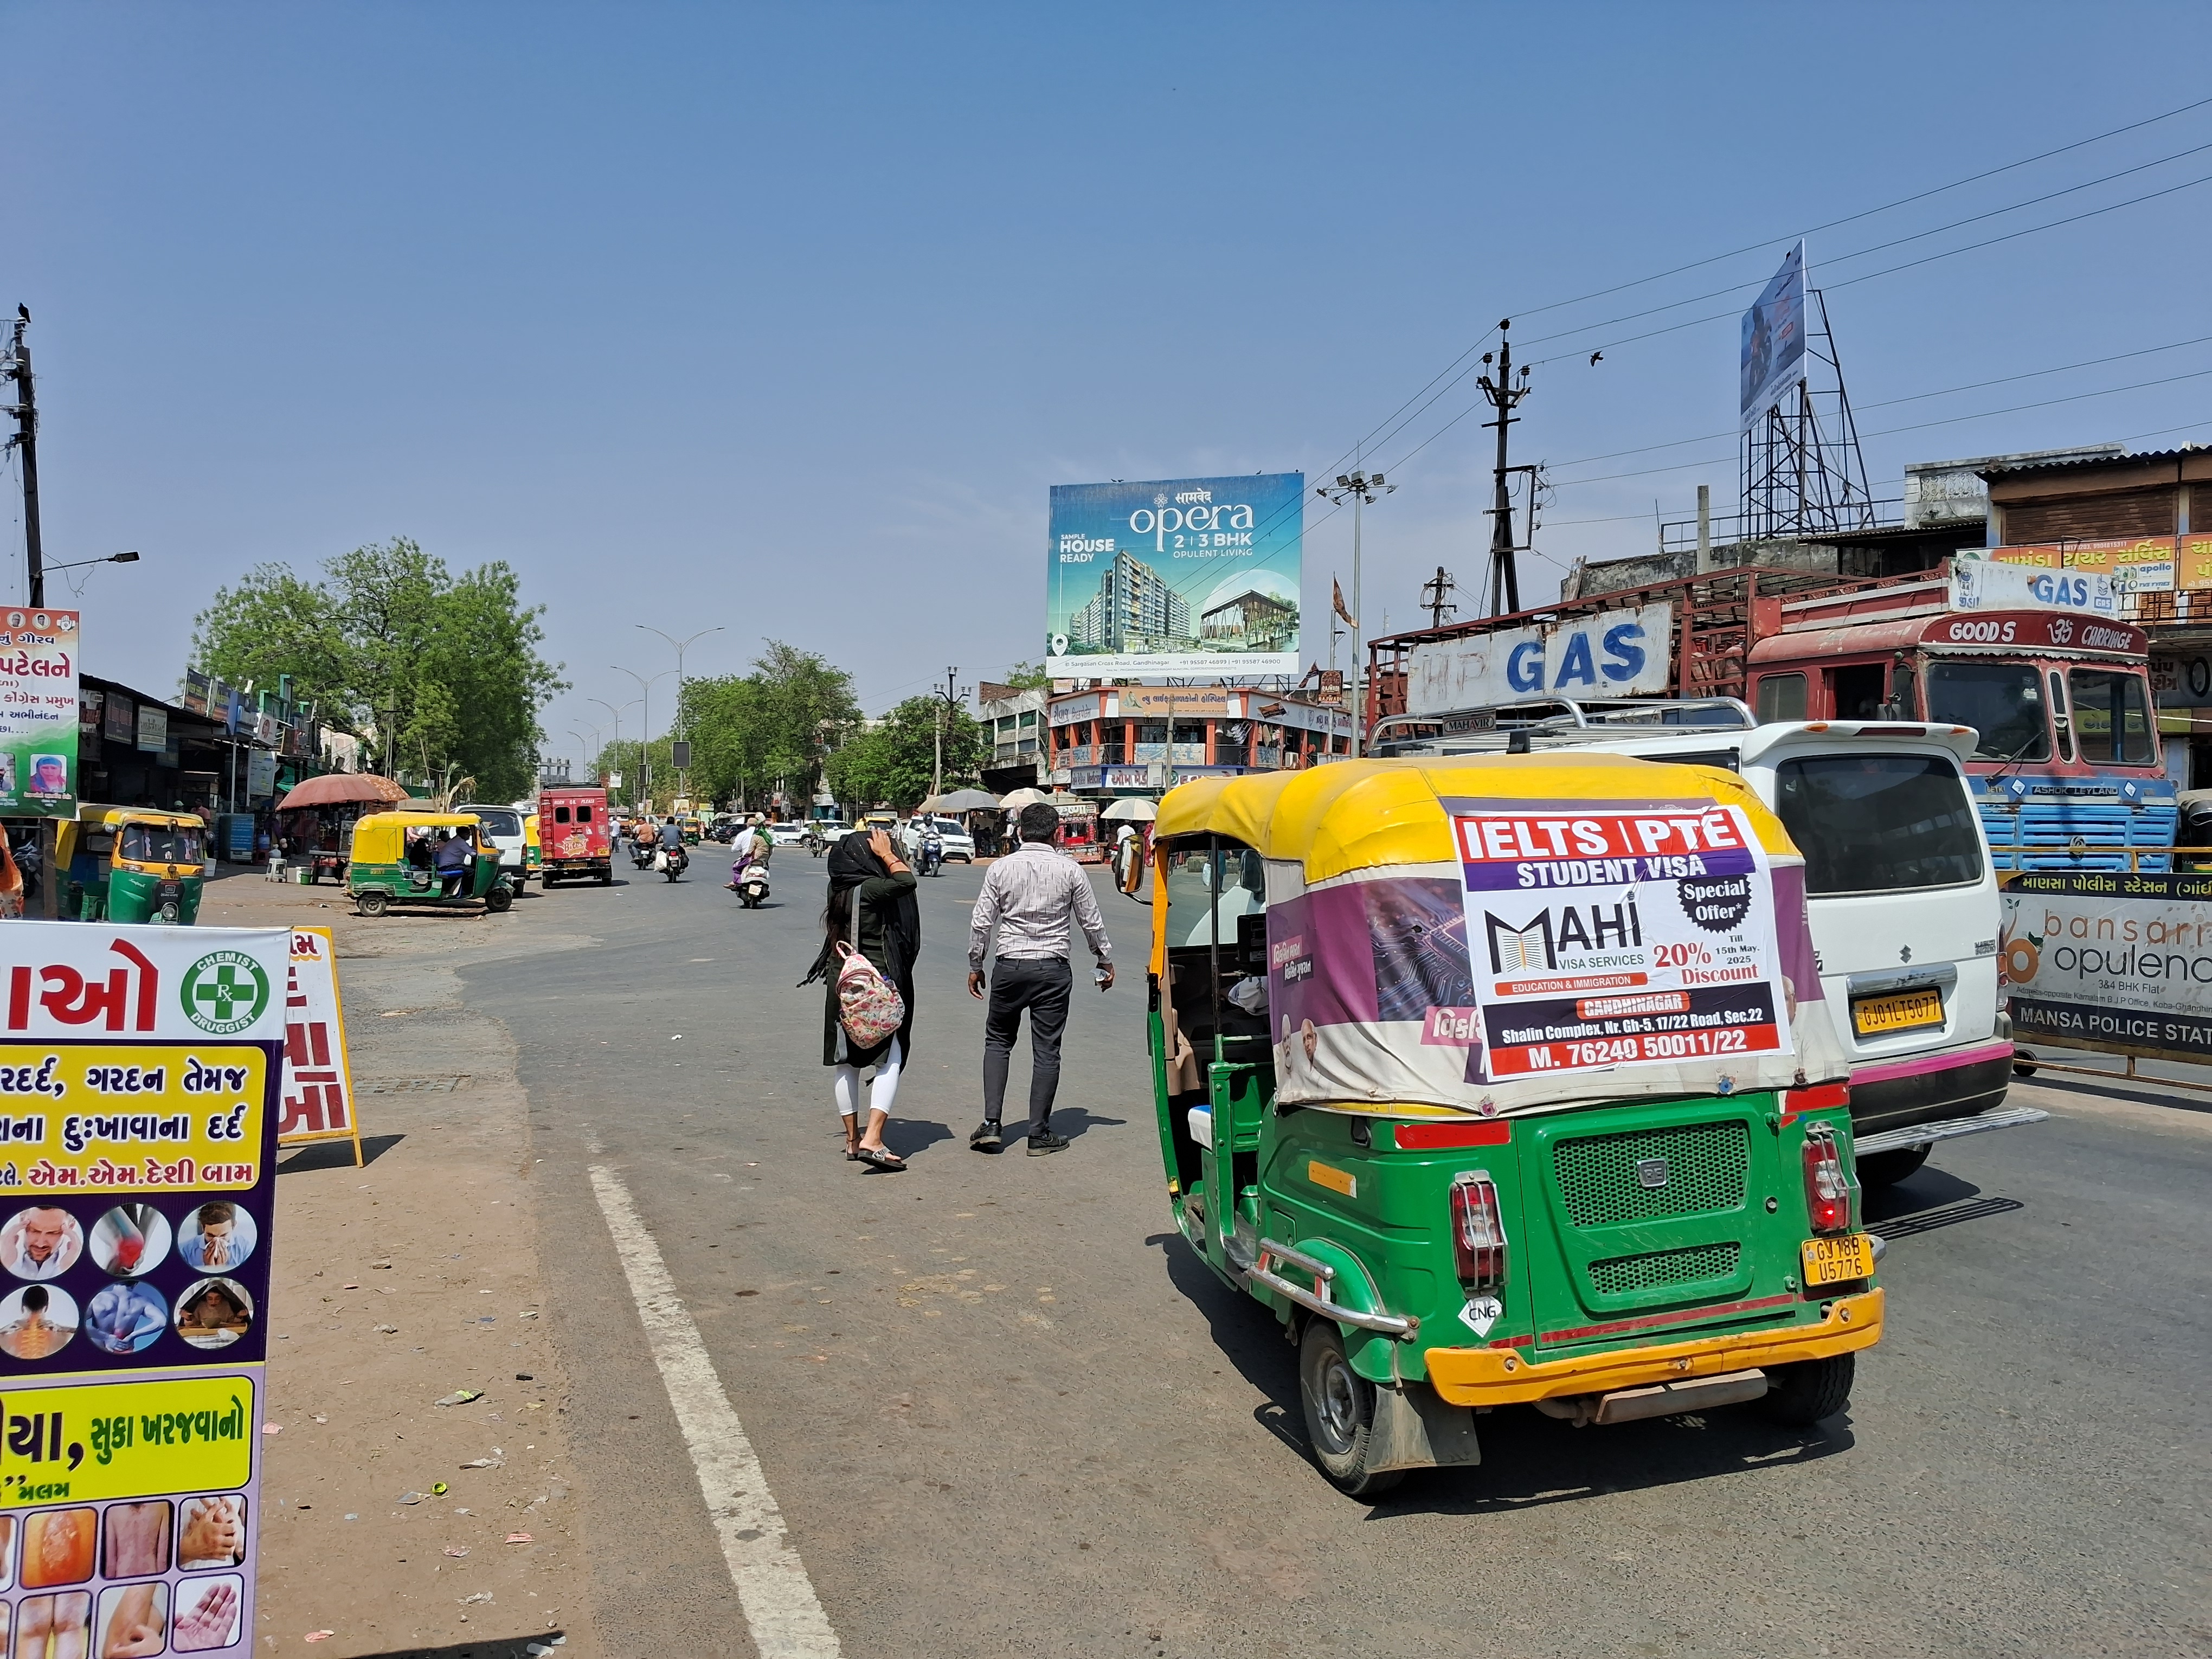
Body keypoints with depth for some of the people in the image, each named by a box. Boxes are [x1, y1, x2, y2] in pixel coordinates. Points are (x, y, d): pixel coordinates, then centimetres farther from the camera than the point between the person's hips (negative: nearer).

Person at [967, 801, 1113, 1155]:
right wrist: (1106, 960, 20)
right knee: (1047, 1051, 5)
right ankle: (1040, 1134, 10)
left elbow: (981, 922, 1)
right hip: (1053, 969, -1)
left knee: (998, 1041, 16)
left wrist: (975, 966, 14)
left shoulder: (1001, 868, 0)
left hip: (1010, 967, 1)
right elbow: (1091, 921, 5)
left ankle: (991, 1124, 6)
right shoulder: (1069, 870, -2)